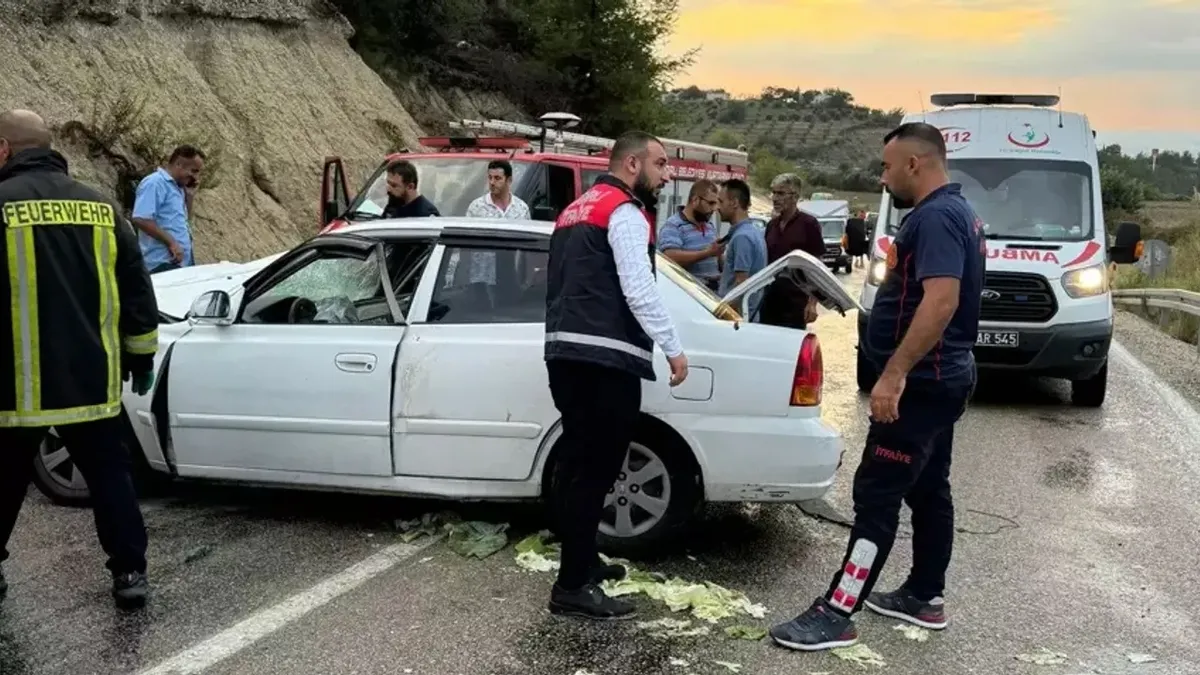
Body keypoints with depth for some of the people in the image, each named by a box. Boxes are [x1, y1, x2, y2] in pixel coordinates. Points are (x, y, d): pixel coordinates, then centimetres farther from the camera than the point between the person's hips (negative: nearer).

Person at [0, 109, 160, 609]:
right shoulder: (100, 208, 6)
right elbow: (137, 293, 9)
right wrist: (142, 359, 18)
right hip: (91, 379, 3)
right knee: (109, 475, 10)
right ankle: (129, 572, 9)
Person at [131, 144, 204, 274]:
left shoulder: (176, 186, 17)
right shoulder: (154, 183, -10)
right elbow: (141, 220, -20)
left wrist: (187, 191, 15)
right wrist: (171, 243, -20)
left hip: (182, 262, 9)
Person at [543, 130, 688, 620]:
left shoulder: (578, 209, 22)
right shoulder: (625, 213, -7)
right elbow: (639, 291, -16)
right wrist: (674, 349, -12)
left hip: (564, 351, 10)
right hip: (605, 359, -10)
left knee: (577, 463, 16)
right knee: (595, 469, -7)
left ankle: (582, 562, 27)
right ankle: (573, 587, -4)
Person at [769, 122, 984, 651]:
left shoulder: (934, 217, -19)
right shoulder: (954, 212, 15)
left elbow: (941, 301, -30)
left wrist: (894, 373, -32)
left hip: (920, 382, -11)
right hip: (941, 377, 11)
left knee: (876, 495, -9)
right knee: (928, 490, 16)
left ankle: (836, 613, -6)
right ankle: (924, 597, 27)